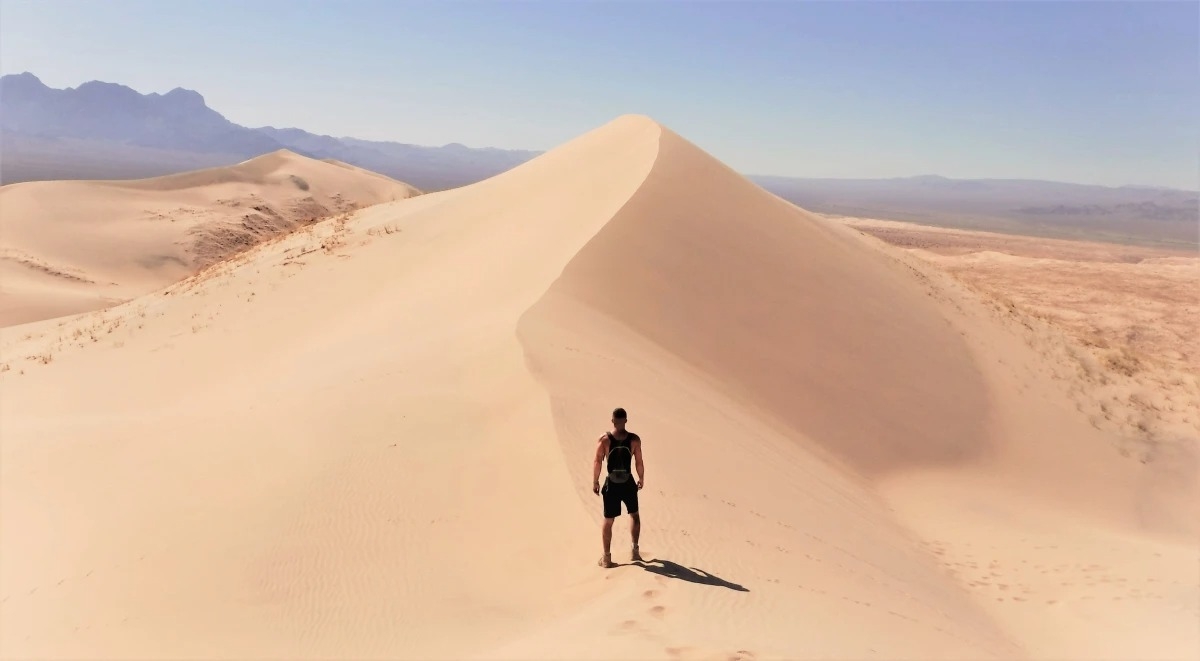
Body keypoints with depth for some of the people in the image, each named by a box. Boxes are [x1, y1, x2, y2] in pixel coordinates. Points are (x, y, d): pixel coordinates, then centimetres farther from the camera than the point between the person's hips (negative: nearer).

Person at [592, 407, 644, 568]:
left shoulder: (604, 439, -9)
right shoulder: (634, 439, -8)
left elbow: (597, 462, -9)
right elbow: (639, 462, -4)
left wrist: (595, 482, 1)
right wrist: (641, 479, 12)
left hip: (611, 485, 0)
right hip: (628, 484, 1)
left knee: (608, 521, 9)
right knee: (635, 516, 24)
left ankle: (607, 557, 14)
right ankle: (635, 551, 26)